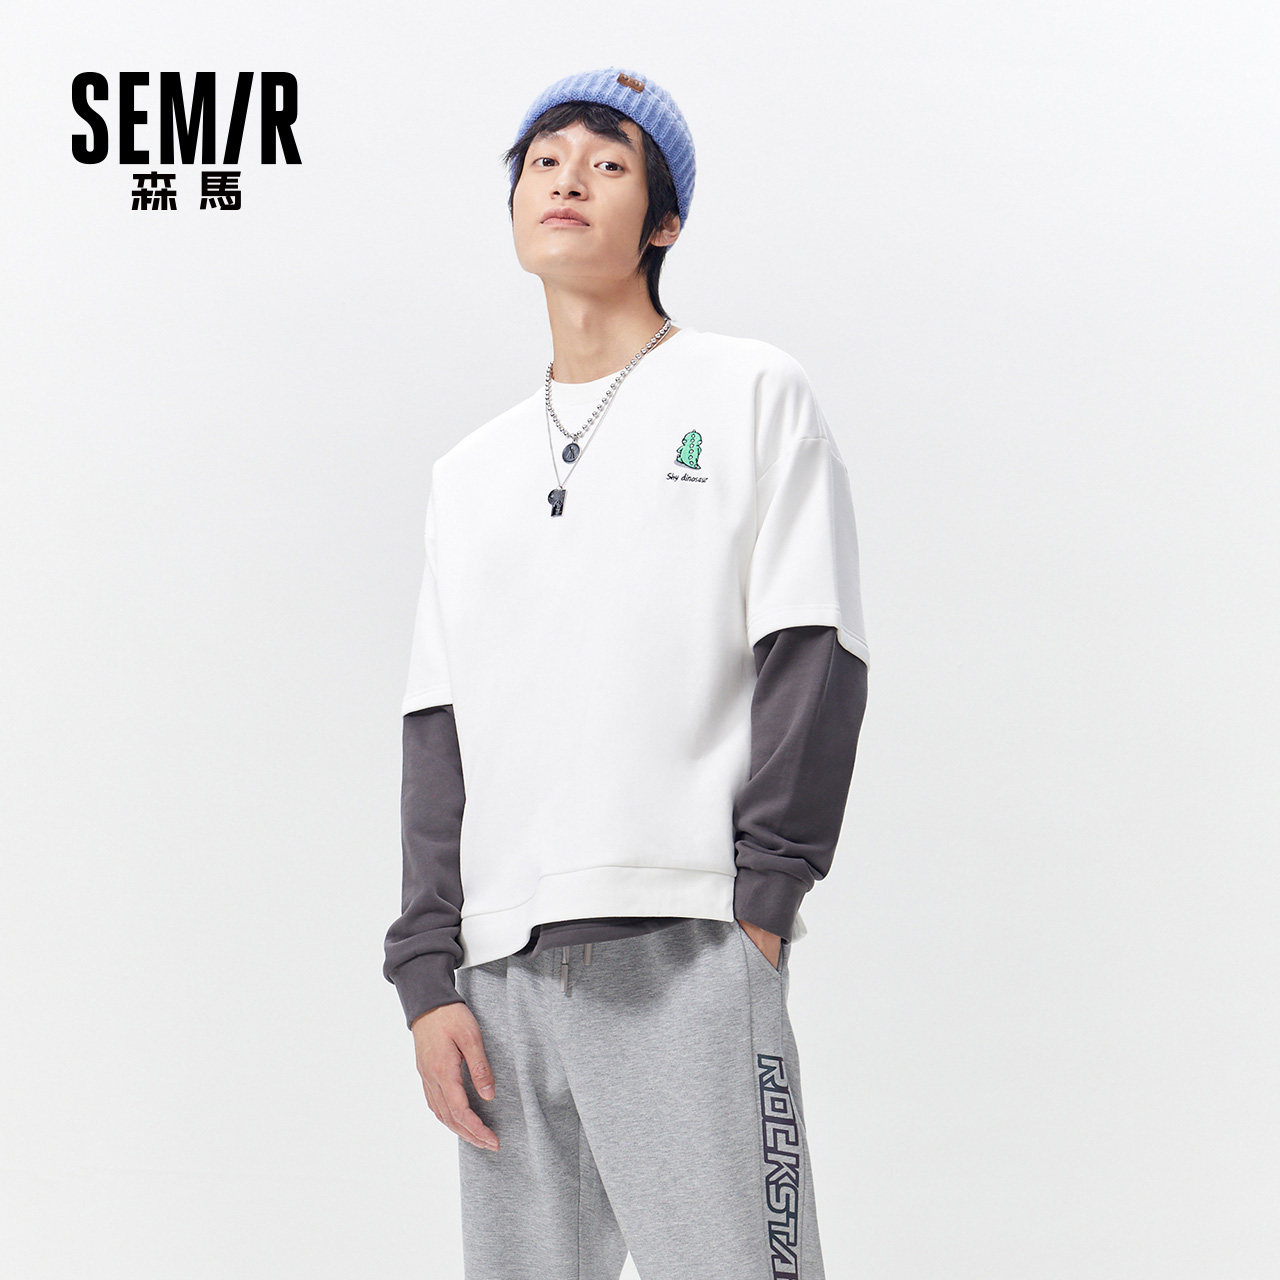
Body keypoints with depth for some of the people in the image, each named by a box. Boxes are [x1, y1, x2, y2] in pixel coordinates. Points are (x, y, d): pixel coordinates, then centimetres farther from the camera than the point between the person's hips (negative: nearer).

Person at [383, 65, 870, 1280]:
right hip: (502, 965, 5)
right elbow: (438, 727, 15)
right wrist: (428, 974, 6)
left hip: (684, 948, -4)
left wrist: (759, 903, -10)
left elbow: (813, 664, -1)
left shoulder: (749, 393, 8)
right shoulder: (468, 470, 21)